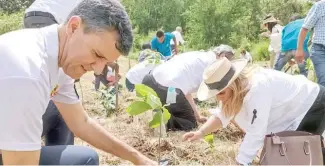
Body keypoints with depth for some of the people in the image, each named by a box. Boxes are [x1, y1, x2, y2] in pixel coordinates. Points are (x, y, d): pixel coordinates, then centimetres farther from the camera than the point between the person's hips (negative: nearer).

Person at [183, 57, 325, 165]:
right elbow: (222, 115, -5)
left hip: (312, 105, -8)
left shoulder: (257, 88, -40)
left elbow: (255, 134, -39)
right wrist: (201, 132, -22)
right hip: (290, 111, 9)